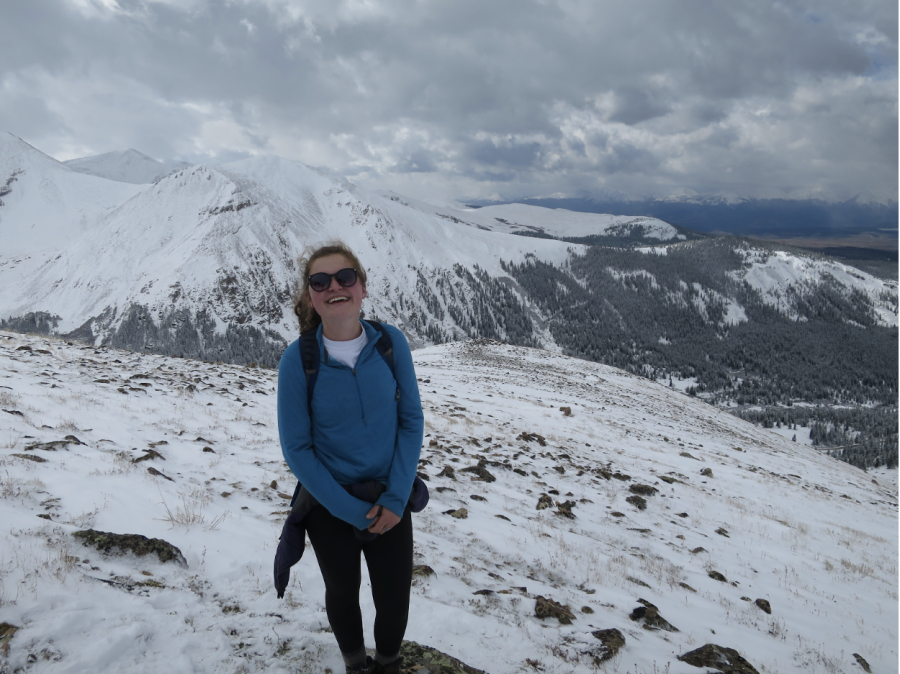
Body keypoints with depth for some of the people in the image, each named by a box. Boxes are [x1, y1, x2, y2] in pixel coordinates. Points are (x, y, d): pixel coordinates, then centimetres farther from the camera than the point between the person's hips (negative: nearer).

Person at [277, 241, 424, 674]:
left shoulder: (390, 342, -13)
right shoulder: (298, 360, -18)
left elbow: (412, 420, -7)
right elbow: (297, 448, -13)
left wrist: (396, 498, -13)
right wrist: (351, 511, -14)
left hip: (390, 501, 1)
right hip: (330, 507, -1)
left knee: (394, 600, 13)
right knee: (342, 594, 22)